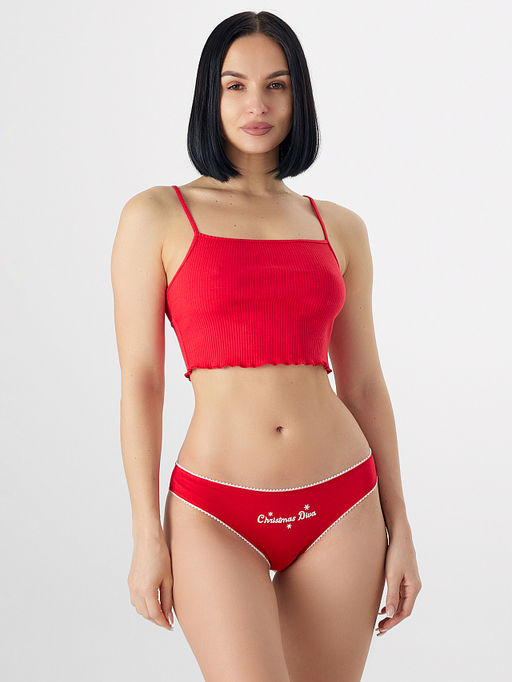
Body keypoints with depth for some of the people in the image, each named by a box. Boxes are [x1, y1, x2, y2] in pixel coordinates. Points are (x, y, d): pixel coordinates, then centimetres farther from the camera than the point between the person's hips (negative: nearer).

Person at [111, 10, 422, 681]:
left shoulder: (339, 228, 8)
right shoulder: (156, 217, 0)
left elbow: (363, 385, 11)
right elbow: (140, 381, -2)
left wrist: (398, 526, 9)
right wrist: (147, 536, -5)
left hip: (341, 509, 3)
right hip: (216, 514, -3)